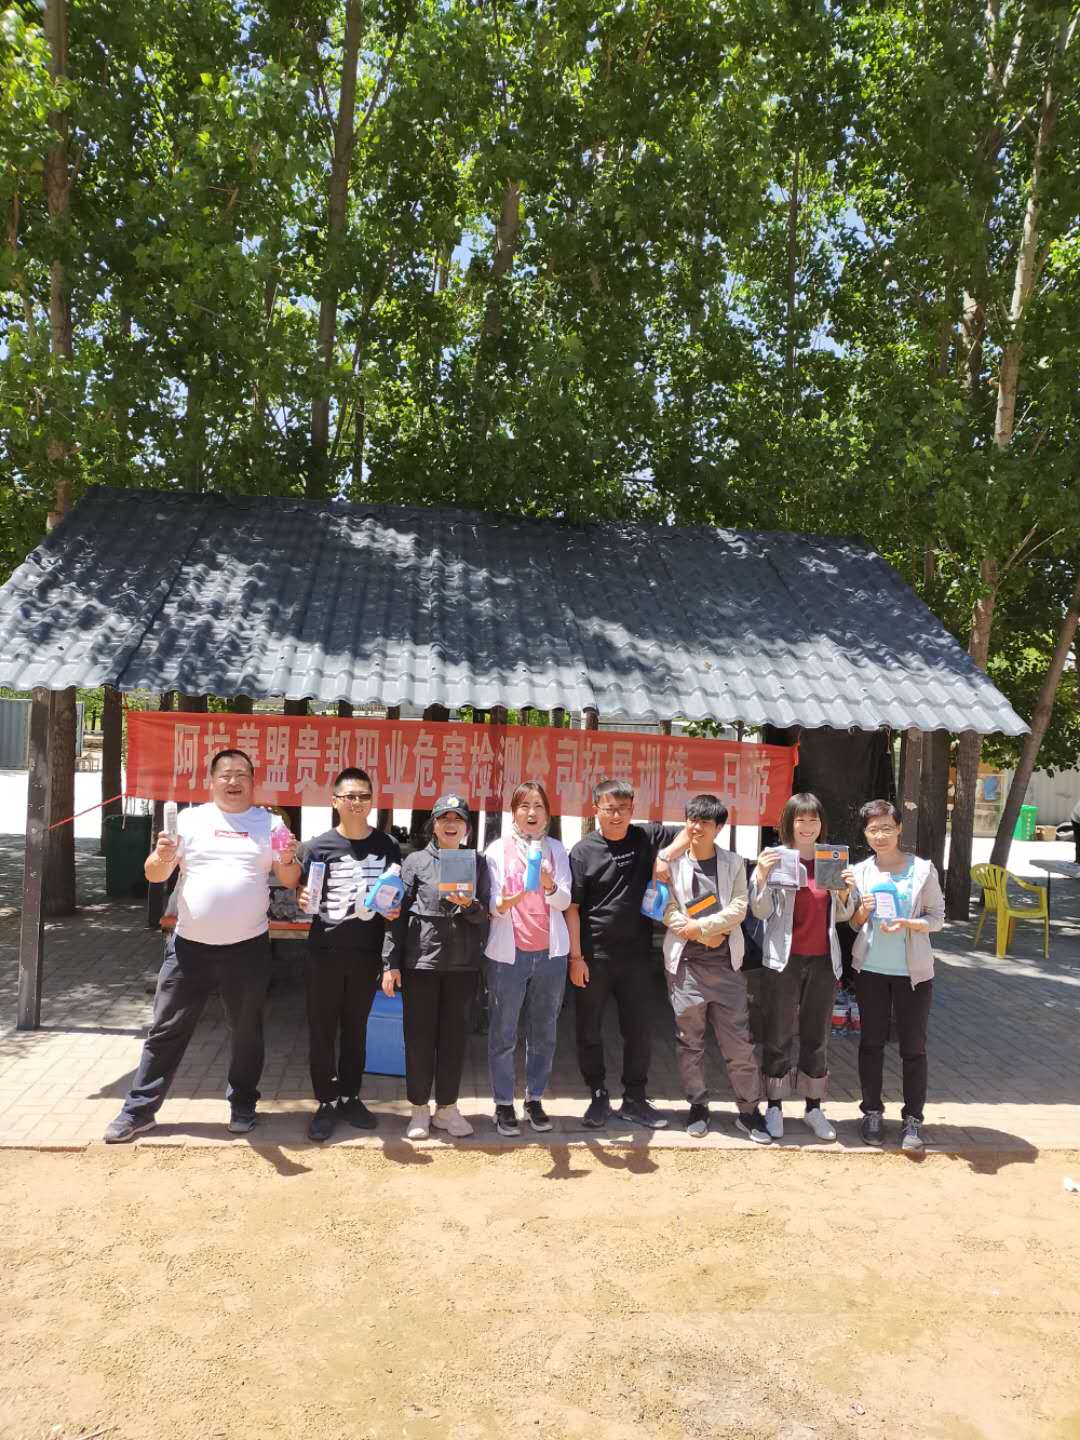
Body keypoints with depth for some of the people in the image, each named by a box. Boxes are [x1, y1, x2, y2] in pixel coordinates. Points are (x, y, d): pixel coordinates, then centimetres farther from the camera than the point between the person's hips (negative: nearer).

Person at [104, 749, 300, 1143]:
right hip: (190, 946, 0)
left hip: (247, 948, 0)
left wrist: (288, 861, -19)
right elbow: (155, 875, 0)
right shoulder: (190, 819, 1)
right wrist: (162, 855, -22)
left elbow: (289, 881, 3)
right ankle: (138, 1110, 21)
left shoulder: (270, 823, 2)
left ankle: (242, 1105, 28)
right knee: (166, 1030, 8)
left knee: (246, 1031, 12)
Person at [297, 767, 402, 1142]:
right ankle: (326, 1102, 20)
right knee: (321, 1031, 6)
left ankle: (350, 1098, 28)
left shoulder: (388, 847, 2)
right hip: (324, 952, -1)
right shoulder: (317, 847, -3)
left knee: (356, 1029, 13)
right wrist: (302, 900, -19)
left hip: (367, 953, 1)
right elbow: (303, 897, 2)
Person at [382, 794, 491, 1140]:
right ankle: (420, 1108, 19)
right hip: (421, 961, -2)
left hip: (463, 964, 2)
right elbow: (398, 914, -1)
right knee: (419, 1035, 5)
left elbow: (485, 915, 6)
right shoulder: (416, 861, 1)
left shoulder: (477, 865, 8)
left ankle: (447, 1108, 21)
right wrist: (390, 962, -5)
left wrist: (468, 904, -16)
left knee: (455, 1035, 8)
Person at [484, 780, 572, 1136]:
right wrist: (503, 903, -26)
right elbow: (491, 904, -3)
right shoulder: (498, 849, 1)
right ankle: (503, 1104, 14)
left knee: (544, 1033, 10)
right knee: (503, 1034, 2)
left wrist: (549, 885, -23)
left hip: (550, 953, 2)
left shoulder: (556, 849, 8)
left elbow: (564, 901, -2)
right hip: (508, 953, -2)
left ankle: (535, 1099, 23)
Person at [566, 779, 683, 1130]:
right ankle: (598, 1097, 25)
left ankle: (634, 1100, 24)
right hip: (593, 956, -2)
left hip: (635, 954, 2)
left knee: (640, 1029, 9)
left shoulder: (646, 837, 1)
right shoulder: (583, 851, -6)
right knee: (589, 1031, 8)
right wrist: (576, 957, -10)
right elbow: (571, 908, -7)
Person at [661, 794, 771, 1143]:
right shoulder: (672, 862, 3)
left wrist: (701, 925, -13)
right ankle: (698, 1106, 21)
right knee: (689, 1041, 7)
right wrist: (708, 937, -10)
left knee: (738, 1041, 3)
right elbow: (667, 911, -4)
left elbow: (738, 908, -3)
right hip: (685, 961, 0)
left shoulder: (733, 863, 6)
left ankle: (748, 1110, 15)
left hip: (725, 962, 0)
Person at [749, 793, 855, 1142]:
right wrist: (761, 878, -22)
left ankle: (813, 1106, 22)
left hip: (823, 959, 3)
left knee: (817, 1036, 11)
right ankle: (774, 1105, 17)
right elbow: (761, 912, -6)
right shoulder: (775, 858, -4)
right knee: (778, 1035, 5)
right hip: (784, 959, -3)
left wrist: (845, 894, -8)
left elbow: (843, 915, 12)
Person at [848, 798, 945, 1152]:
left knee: (913, 1047, 5)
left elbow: (937, 917, -3)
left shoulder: (922, 869, -4)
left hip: (913, 971, -2)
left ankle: (913, 1119, 17)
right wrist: (863, 912, -12)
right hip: (871, 968, 2)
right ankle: (872, 1112, 23)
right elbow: (852, 925, 9)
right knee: (871, 1042, 10)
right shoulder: (859, 872, 3)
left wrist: (908, 924, -20)